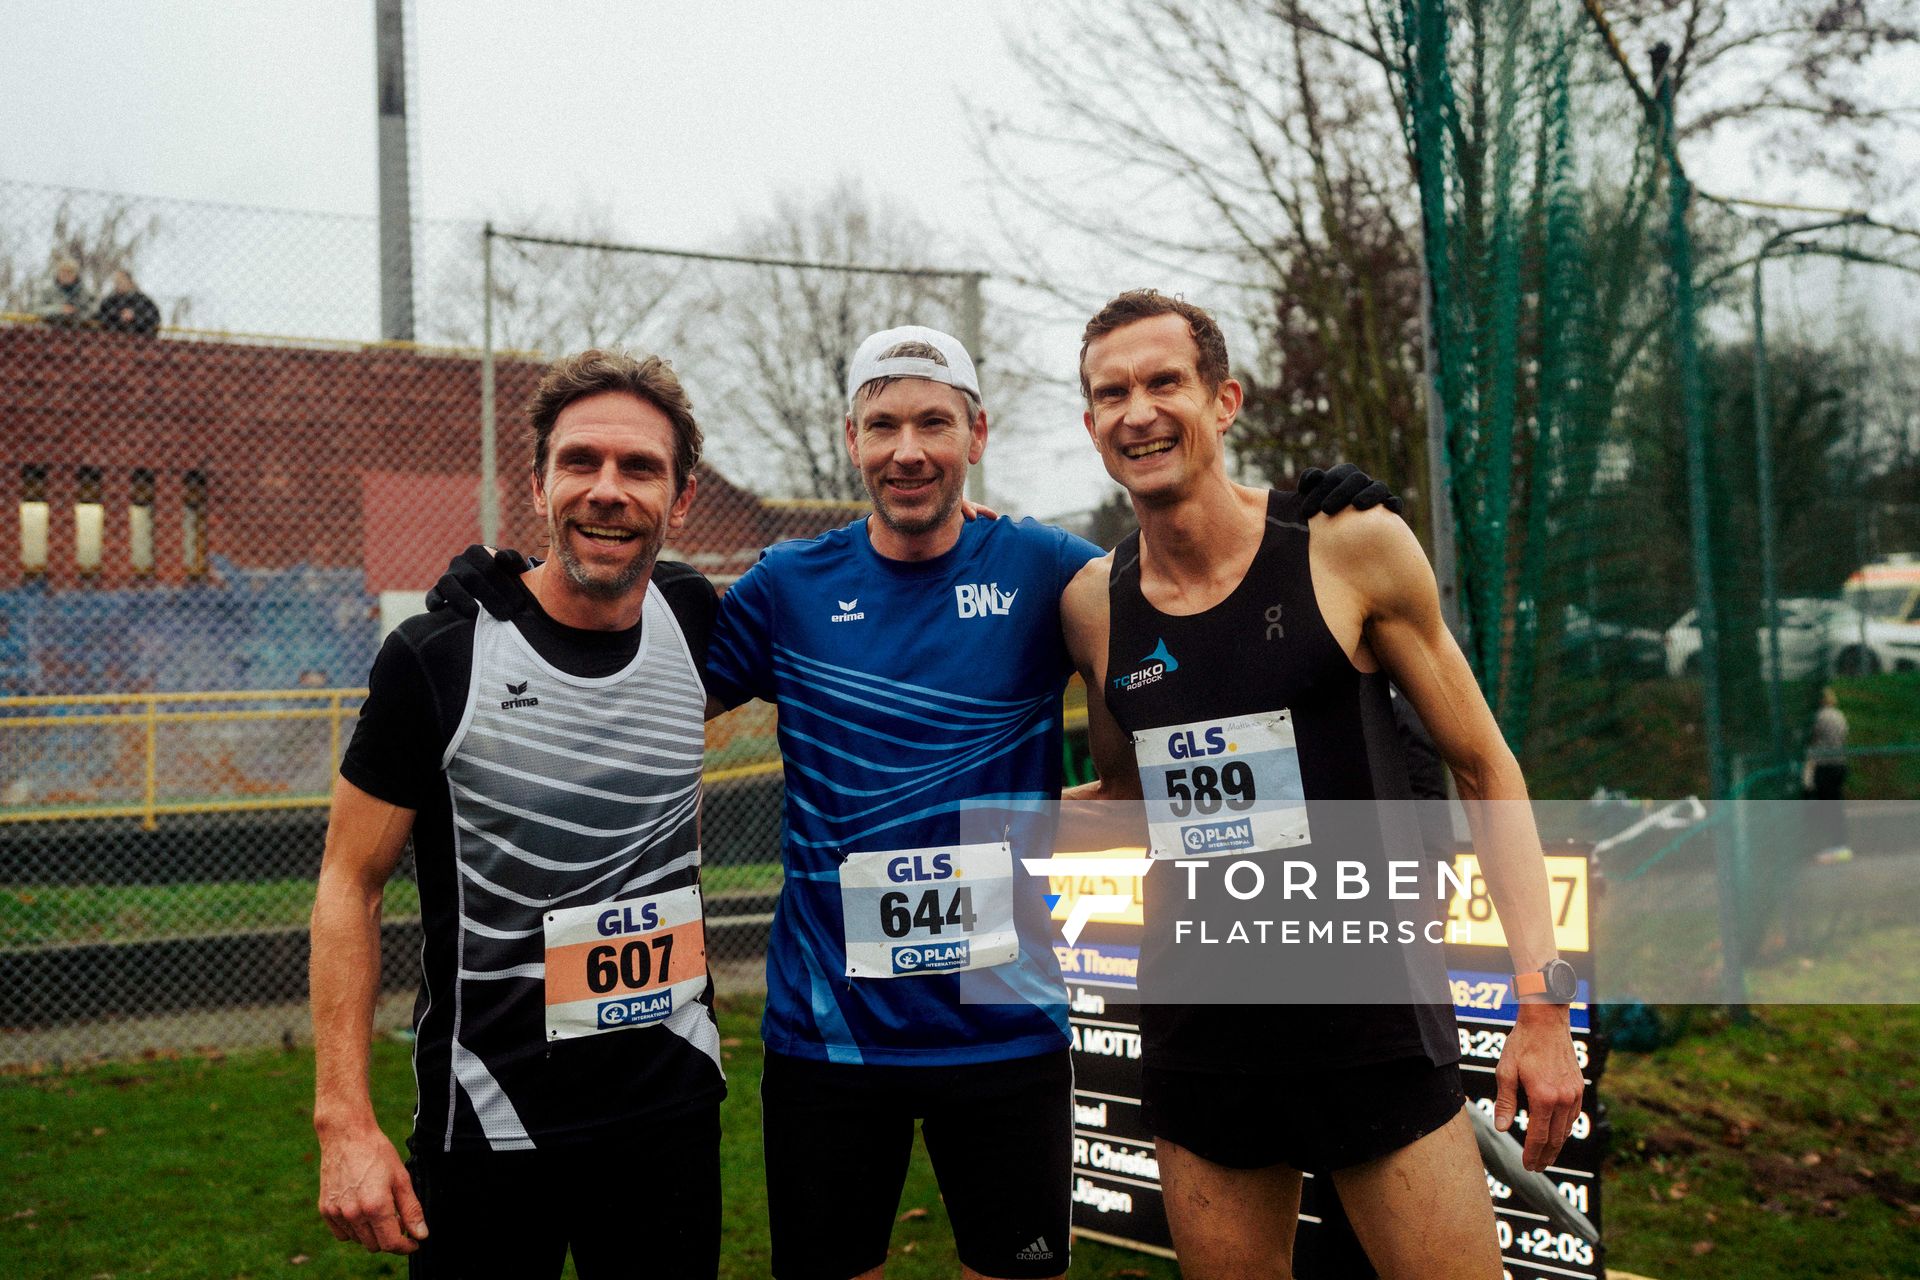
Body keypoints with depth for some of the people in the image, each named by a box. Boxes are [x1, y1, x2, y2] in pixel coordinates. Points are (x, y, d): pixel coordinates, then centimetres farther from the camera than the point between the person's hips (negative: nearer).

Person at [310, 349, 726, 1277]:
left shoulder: (693, 620, -1)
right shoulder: (437, 656, -11)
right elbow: (348, 885, -6)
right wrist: (344, 1121, -12)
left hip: (675, 1105, 4)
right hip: (487, 1124, -3)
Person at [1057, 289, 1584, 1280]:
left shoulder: (1351, 546, -7)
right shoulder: (1092, 604, 2)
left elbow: (1483, 769, -1)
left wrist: (1542, 999, -6)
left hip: (1371, 1022, -3)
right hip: (1195, 1039, 3)